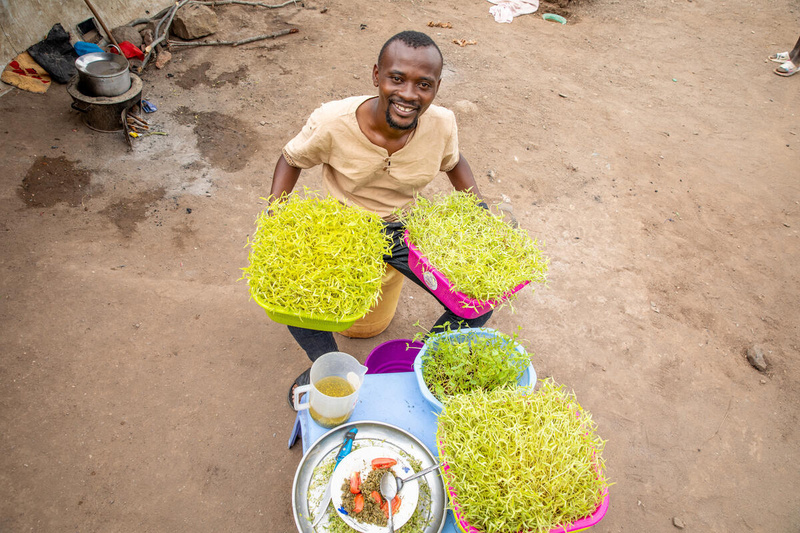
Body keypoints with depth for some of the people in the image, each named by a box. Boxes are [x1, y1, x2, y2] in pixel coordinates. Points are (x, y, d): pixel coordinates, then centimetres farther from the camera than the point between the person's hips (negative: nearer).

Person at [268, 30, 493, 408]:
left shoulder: (442, 124, -18)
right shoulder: (332, 122, -25)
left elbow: (454, 163, 6)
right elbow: (291, 160, -5)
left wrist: (482, 213, -8)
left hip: (406, 228, 2)